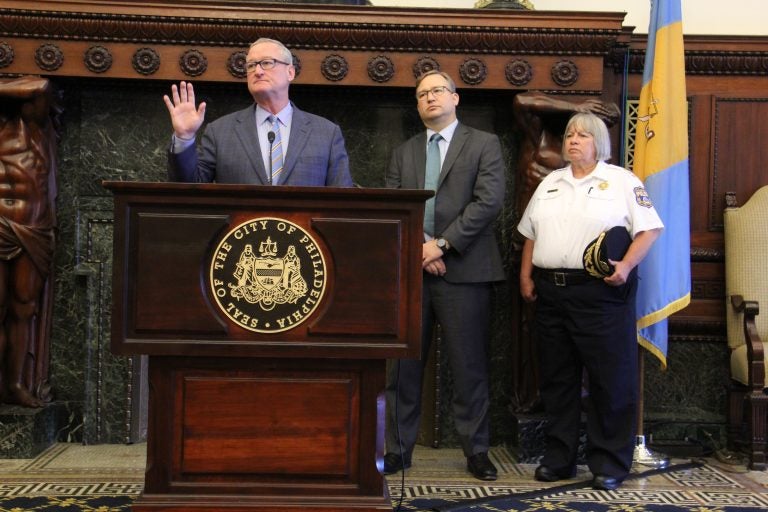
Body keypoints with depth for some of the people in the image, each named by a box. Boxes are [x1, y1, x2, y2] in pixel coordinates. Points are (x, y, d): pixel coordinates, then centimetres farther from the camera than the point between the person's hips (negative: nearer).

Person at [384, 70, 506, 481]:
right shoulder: (403, 153, 17)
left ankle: (476, 450, 15)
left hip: (463, 270, -3)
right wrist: (418, 249, -10)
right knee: (402, 366, 6)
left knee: (469, 367, 3)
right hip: (408, 270, 4)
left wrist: (442, 243, -13)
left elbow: (489, 201, -7)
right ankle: (398, 449, 17)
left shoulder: (484, 145, 6)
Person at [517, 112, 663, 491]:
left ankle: (609, 465, 8)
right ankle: (558, 459, 20)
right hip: (550, 292, 5)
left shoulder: (622, 181, 2)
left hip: (600, 292, -5)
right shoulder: (549, 183, 19)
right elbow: (530, 234, 20)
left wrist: (626, 266, -18)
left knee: (610, 379, -2)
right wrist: (525, 275, 10)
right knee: (556, 378, 10)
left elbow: (649, 229, -5)